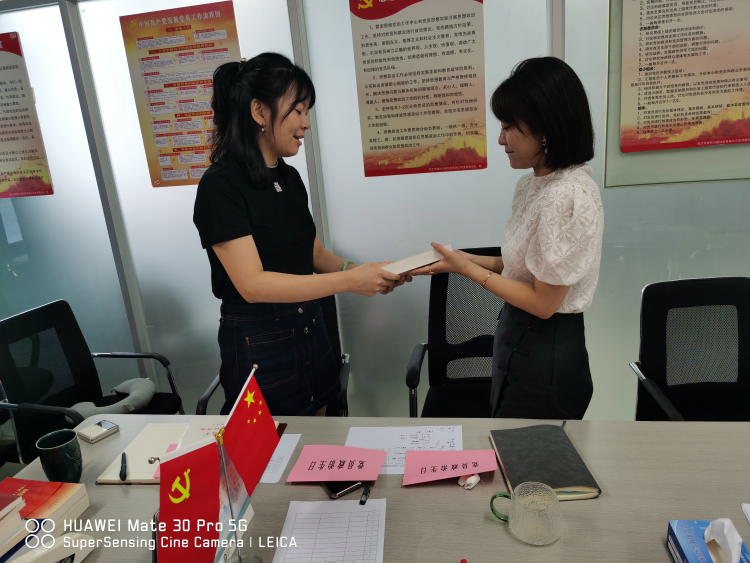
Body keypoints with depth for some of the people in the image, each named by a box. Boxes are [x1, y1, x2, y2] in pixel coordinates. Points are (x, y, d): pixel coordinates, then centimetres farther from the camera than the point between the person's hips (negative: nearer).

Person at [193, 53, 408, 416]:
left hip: (310, 332, 7)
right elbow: (252, 284, -23)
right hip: (257, 344, -7)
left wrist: (360, 270, -8)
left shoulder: (289, 177, 7)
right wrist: (348, 282, -26)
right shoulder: (220, 185, -17)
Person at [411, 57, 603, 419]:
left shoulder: (569, 196, -25)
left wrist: (467, 268, -17)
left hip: (545, 354, -8)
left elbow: (544, 302, -21)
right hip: (521, 339, 8)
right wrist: (461, 258, -1)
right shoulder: (533, 184, 2)